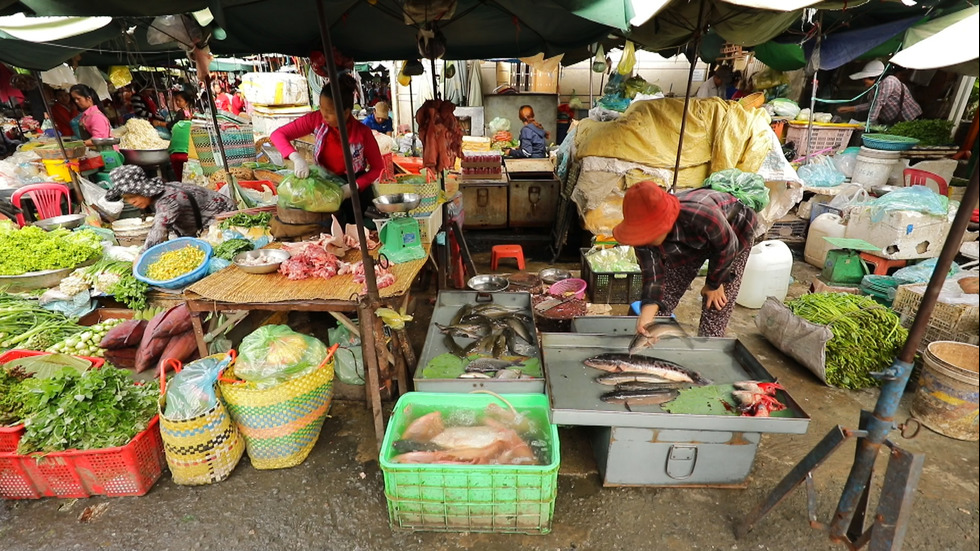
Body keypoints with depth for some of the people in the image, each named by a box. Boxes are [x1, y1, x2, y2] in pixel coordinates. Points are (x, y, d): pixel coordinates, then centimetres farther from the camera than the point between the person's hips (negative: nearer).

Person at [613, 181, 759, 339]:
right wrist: (647, 312, -43)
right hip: (690, 241, 4)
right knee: (665, 295, 0)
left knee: (715, 308, -10)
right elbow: (652, 276, -26)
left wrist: (714, 284, -12)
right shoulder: (644, 236, -31)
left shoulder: (701, 214, -45)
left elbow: (727, 247, -26)